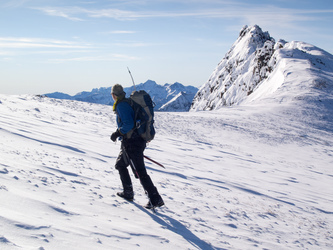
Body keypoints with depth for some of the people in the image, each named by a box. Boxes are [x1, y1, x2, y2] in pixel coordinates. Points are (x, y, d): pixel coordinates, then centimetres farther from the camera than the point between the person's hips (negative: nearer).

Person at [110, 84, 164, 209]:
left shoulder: (121, 106, -14)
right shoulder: (128, 102, 15)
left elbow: (128, 124, -25)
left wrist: (117, 133, -13)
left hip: (131, 143, -10)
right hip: (139, 140, 10)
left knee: (140, 172, -8)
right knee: (120, 164, 24)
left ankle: (156, 199, -7)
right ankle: (128, 193, 31)